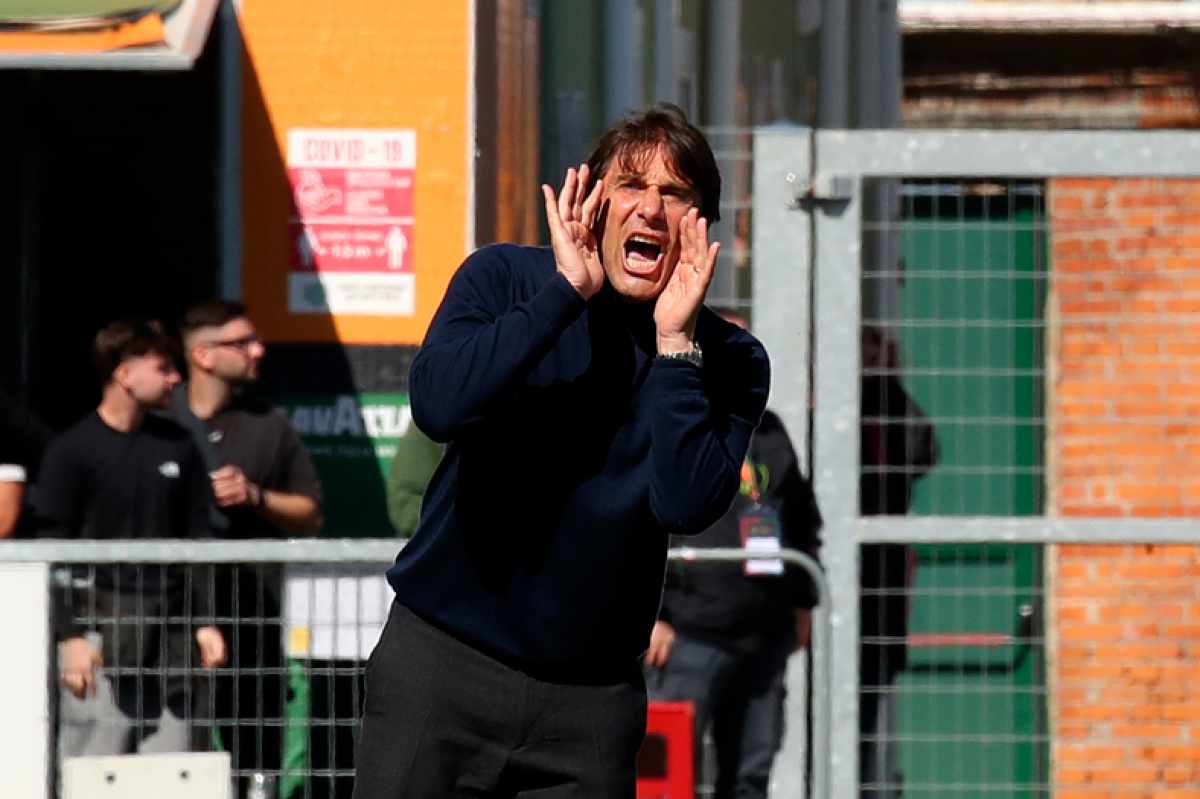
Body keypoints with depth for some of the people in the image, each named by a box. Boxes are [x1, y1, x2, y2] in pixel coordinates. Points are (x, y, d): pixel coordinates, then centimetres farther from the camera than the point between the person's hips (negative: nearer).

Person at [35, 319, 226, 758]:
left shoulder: (178, 447, 12)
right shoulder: (71, 451, -3)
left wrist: (206, 621, 9)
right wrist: (69, 636, -11)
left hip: (169, 634, 5)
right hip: (100, 629, -5)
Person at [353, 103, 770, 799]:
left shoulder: (729, 362, -1)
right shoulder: (506, 280, -2)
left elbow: (687, 506, -17)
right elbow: (439, 404, -21)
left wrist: (674, 342, -17)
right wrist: (566, 291, -18)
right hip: (442, 663, -1)